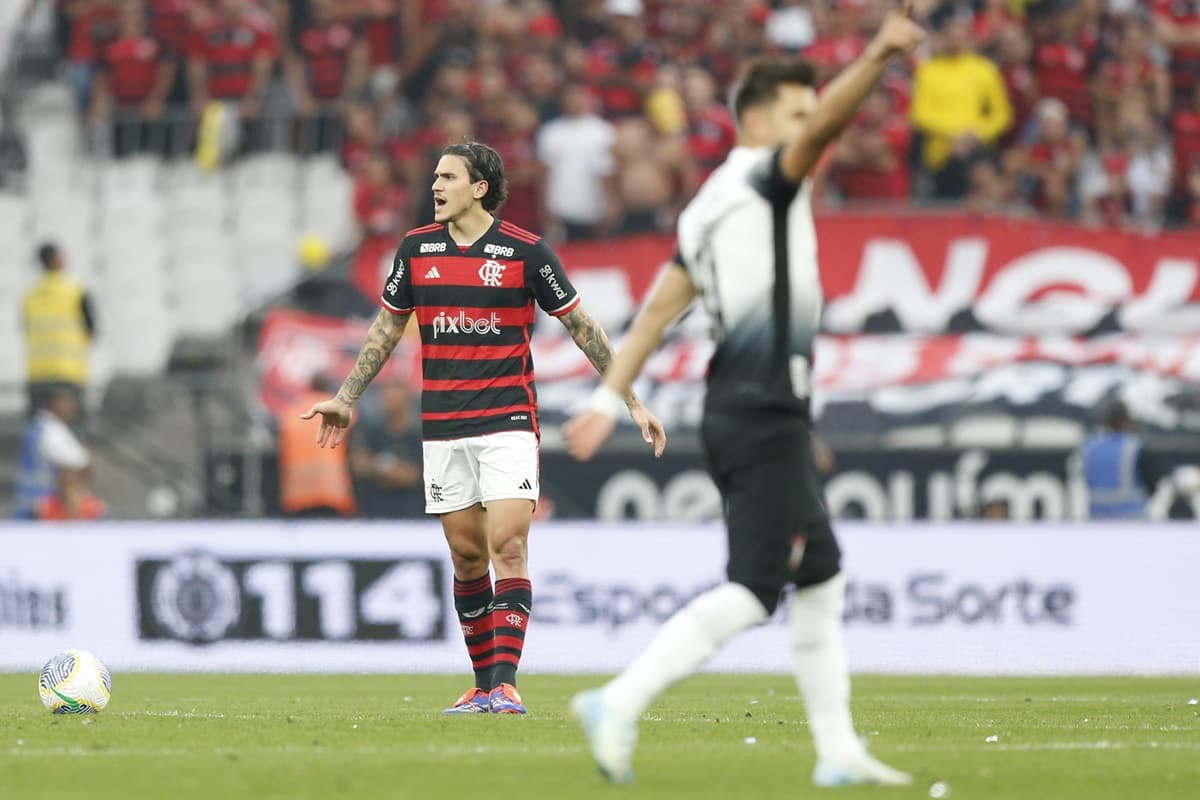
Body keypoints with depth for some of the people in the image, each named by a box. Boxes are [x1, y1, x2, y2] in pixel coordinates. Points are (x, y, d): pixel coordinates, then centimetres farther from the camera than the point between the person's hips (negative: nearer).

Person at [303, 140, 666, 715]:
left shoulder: (525, 251, -5)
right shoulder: (417, 248, 6)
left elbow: (582, 327, 2)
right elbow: (387, 328, 18)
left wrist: (632, 402, 2)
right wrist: (345, 399, 18)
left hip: (508, 421, -4)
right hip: (442, 426, 4)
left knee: (508, 548, -14)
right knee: (467, 556, 6)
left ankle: (505, 684, -16)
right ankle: (483, 684, 15)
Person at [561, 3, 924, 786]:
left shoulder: (712, 206, 18)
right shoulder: (760, 178, -5)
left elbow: (660, 308, 15)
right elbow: (820, 131, -25)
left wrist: (610, 398, 12)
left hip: (744, 412, 10)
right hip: (764, 409, -10)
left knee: (821, 576, 14)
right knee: (754, 588, -13)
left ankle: (838, 749, 16)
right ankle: (620, 704, -18)